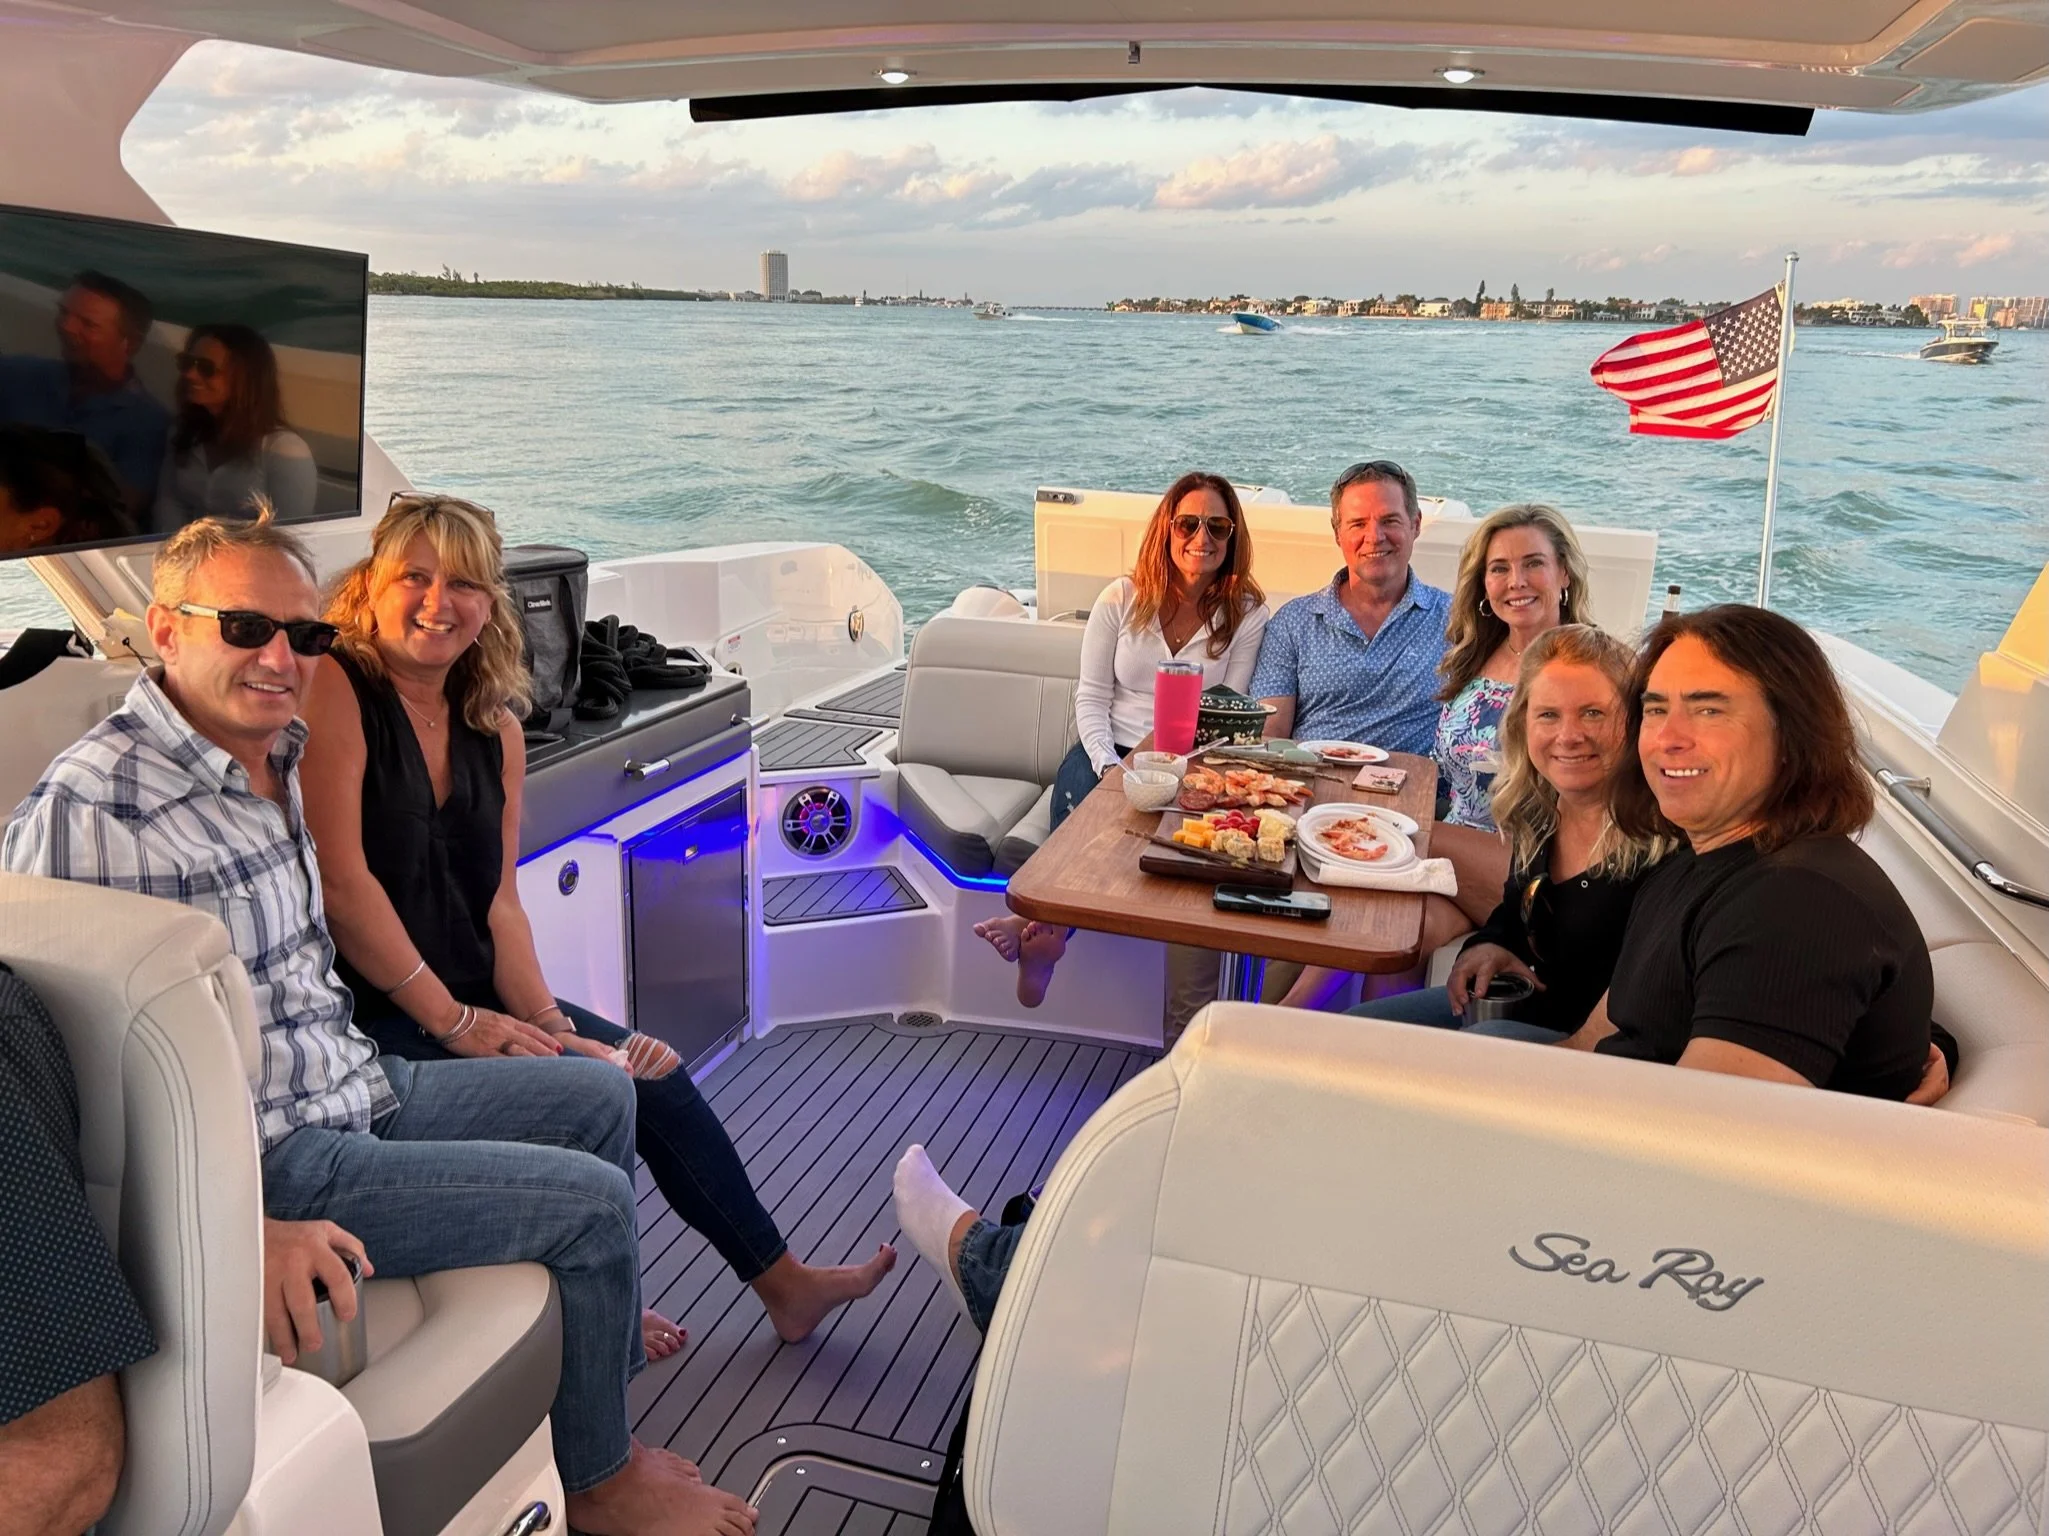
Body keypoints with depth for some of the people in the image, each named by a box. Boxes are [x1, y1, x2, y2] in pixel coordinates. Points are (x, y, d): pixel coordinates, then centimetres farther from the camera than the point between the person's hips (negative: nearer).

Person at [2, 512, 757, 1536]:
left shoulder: (276, 758, 6)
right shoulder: (89, 809, -24)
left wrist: (456, 1027, 17)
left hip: (358, 1085, 10)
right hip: (268, 1157, -9)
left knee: (604, 1098, 16)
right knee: (589, 1200, -12)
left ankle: (600, 1335, 40)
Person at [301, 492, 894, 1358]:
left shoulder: (495, 729, 9)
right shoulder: (334, 688, -13)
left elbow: (500, 903, 6)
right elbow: (340, 879, -19)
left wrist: (544, 1018, -8)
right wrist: (450, 1019, -18)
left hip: (469, 999, 8)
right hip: (372, 1020, -7)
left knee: (653, 1074, 3)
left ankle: (784, 1285, 21)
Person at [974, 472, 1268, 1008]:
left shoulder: (1247, 614, 3)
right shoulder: (1122, 598, 7)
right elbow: (1091, 697, 4)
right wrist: (1108, 767, -14)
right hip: (1109, 751, 1)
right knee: (1080, 796, -34)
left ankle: (1042, 921, -27)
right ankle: (1048, 930, -28)